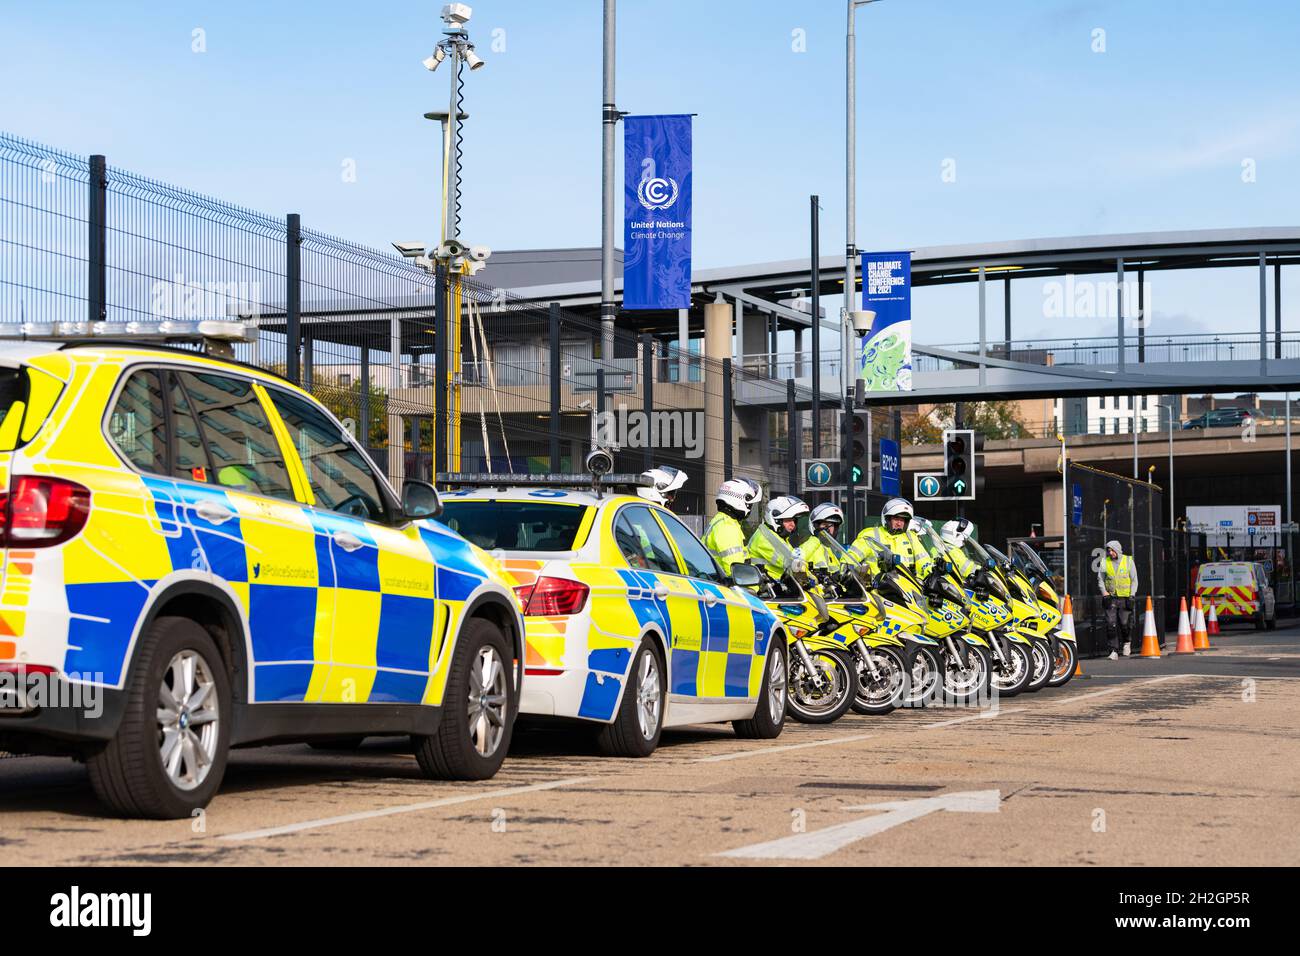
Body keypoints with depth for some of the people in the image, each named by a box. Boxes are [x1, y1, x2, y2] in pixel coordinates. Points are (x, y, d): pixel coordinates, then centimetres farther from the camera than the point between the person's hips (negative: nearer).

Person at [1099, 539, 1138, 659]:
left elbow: (1134, 580, 4)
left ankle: (1127, 642, 28)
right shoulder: (1105, 562, 5)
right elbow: (1100, 580, 11)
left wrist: (1131, 595, -5)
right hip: (1110, 598, 1)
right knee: (1111, 625, -7)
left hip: (1125, 598, -1)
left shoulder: (1128, 561, 2)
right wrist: (1104, 593, -4)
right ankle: (1114, 651, -5)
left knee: (1125, 623, -3)